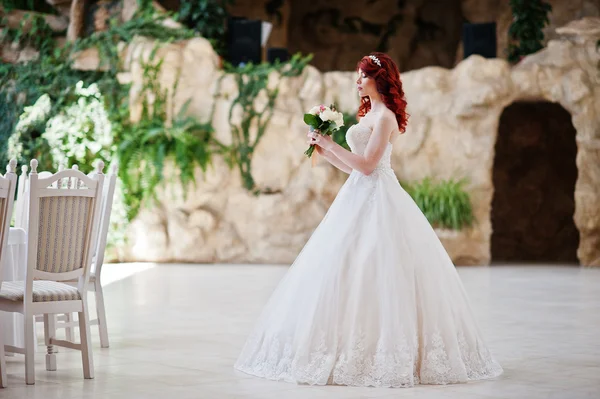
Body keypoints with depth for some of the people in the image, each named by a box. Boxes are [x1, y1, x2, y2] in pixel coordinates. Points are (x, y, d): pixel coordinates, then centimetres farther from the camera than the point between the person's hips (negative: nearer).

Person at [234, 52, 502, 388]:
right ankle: (357, 343, 12)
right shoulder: (369, 114, 17)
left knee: (370, 273, -11)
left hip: (376, 201, -10)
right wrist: (323, 149, 10)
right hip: (361, 197, 10)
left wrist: (331, 144, -12)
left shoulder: (385, 116, -11)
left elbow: (367, 164, -18)